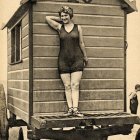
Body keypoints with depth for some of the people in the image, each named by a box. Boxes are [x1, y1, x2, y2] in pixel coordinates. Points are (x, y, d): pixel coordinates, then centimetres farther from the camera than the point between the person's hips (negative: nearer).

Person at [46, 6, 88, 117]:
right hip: (63, 60, 1)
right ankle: (70, 109, 4)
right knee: (67, 86, 1)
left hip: (77, 59, -1)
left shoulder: (78, 27, 7)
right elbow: (47, 18, 6)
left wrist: (85, 57, 18)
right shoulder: (59, 27, 8)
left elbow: (81, 43, 12)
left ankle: (75, 109, -6)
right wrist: (60, 20, 13)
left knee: (75, 85, -5)